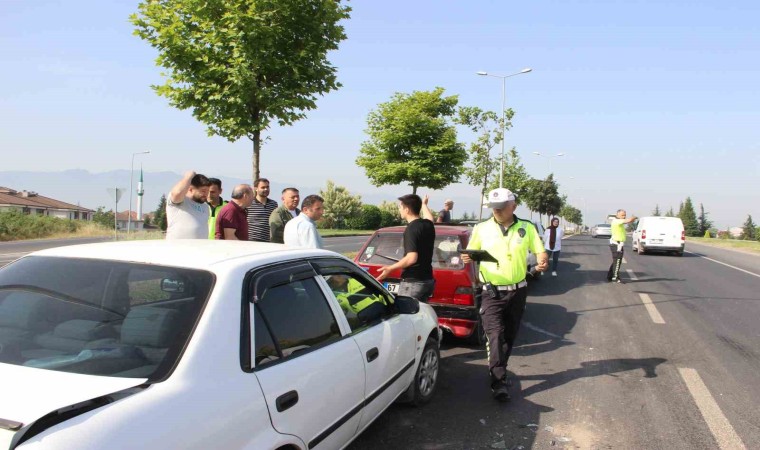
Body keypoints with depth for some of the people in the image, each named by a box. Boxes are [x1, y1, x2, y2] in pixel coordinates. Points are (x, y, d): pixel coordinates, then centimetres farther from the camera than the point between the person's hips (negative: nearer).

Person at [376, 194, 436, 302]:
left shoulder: (411, 229, -19)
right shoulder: (428, 225, 7)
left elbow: (412, 258, -26)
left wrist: (390, 268, -18)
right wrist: (424, 204, 52)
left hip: (413, 282, -9)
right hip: (427, 280, 9)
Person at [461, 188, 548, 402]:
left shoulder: (527, 228, 1)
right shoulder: (482, 229, -1)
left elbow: (540, 252, 4)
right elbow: (471, 253, 6)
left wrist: (543, 262, -19)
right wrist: (467, 258, -18)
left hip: (517, 292, 2)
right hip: (492, 293, -2)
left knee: (509, 336, 14)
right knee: (495, 336, -12)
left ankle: (497, 372, 33)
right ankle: (499, 382, -10)